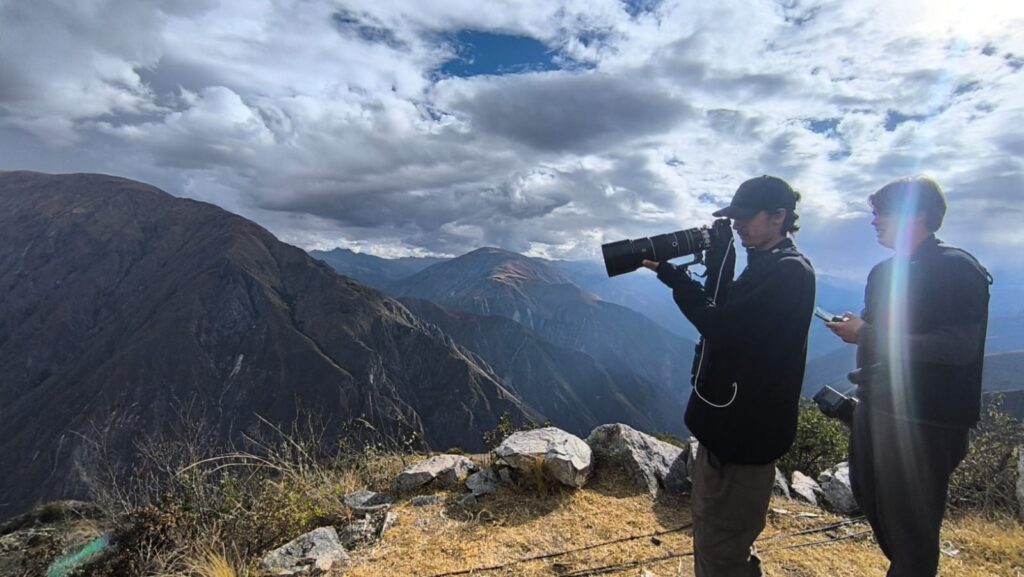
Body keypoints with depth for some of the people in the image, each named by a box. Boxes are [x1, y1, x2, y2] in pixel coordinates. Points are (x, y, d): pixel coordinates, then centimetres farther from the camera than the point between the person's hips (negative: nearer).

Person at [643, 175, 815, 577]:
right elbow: (721, 315, 10)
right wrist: (717, 261, 2)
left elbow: (722, 328, -24)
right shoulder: (765, 266, 13)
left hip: (746, 430, -10)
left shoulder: (790, 272, -17)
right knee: (713, 537, 24)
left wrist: (673, 276, -19)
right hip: (725, 422, 10)